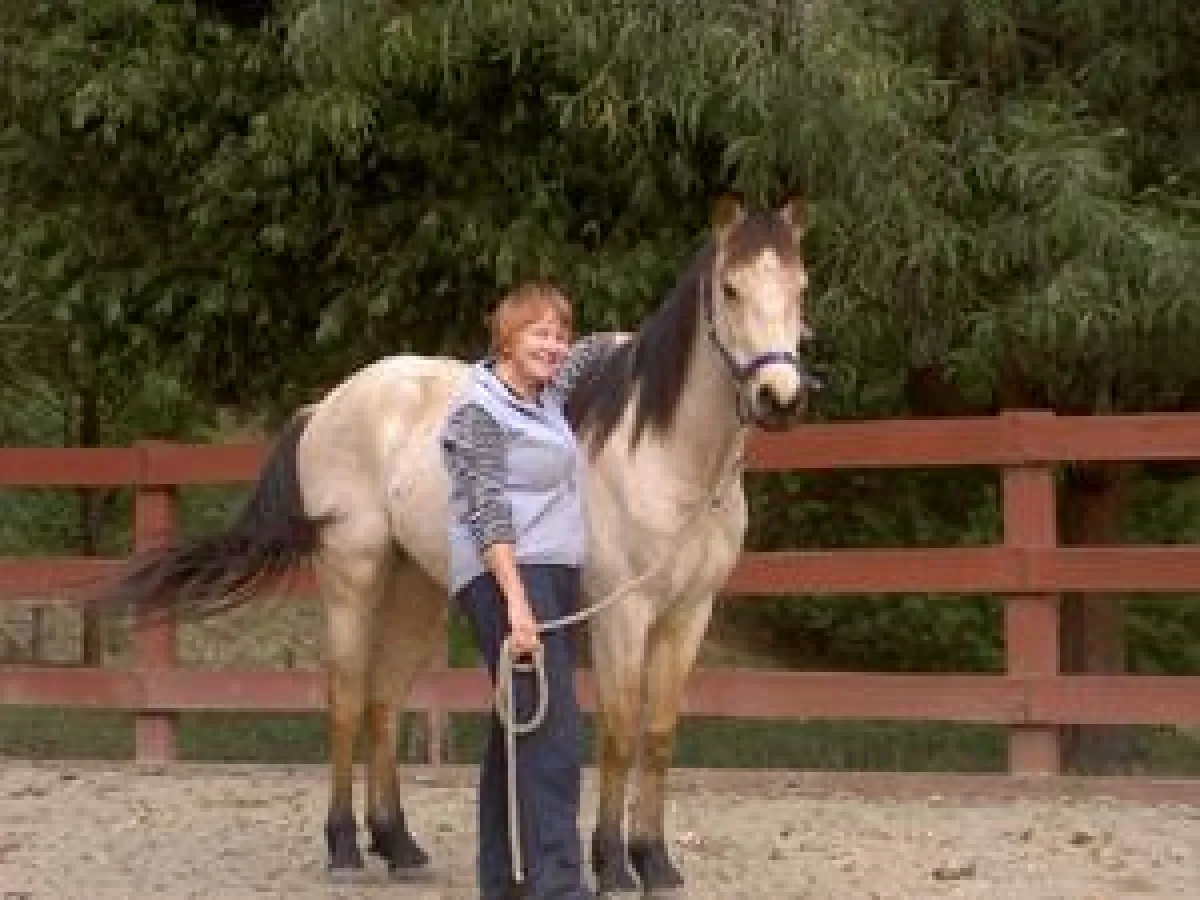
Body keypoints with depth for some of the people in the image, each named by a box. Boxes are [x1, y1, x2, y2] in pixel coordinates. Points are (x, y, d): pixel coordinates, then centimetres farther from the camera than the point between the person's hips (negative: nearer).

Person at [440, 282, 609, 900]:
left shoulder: (546, 394, 13)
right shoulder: (479, 412, -11)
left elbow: (593, 351, 34)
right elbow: (488, 514, -19)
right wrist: (516, 601, -26)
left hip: (553, 573, 9)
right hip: (505, 576, -9)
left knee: (518, 730, 12)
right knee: (551, 732, -17)